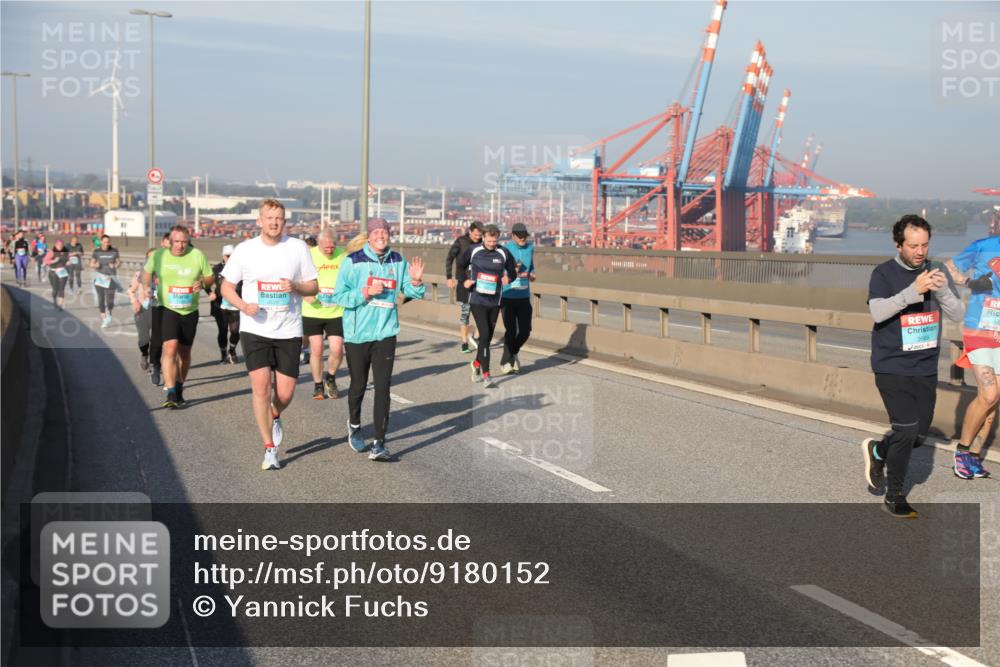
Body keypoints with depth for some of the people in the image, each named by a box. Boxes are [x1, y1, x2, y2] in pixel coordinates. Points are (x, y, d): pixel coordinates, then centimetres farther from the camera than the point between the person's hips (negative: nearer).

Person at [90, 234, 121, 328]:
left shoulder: (114, 251, 2)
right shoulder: (97, 252, 2)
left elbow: (118, 261, 9)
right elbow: (91, 264, 6)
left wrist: (115, 265, -13)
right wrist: (95, 265, -16)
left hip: (111, 277, -1)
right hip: (100, 277, 1)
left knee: (110, 300, -9)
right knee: (101, 299, 0)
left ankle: (108, 314, 22)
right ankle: (103, 319, 12)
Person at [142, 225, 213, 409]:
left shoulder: (197, 255, -4)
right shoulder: (159, 255, -3)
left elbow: (210, 277, 6)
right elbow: (146, 272, 15)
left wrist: (202, 282, -15)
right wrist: (146, 288, 0)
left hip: (190, 311, 2)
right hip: (167, 309, -2)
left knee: (184, 352, 14)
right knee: (170, 348, -19)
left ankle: (179, 388, 33)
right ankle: (171, 394, -20)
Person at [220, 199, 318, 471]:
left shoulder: (298, 248, 1)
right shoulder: (244, 250, 0)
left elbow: (313, 287, 6)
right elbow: (226, 286, 8)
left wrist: (295, 286, -16)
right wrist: (243, 305, -11)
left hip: (289, 331, 1)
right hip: (255, 329, -1)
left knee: (285, 394, 0)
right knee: (261, 386, -11)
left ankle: (274, 417, 37)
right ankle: (270, 449, 1)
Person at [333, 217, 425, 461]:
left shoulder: (397, 261, 4)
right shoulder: (353, 261, -8)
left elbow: (411, 292, 10)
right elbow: (339, 296, -10)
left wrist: (416, 280, -10)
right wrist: (366, 292, -22)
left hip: (386, 333, 2)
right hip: (357, 334, -2)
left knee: (383, 387, -6)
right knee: (359, 385, 12)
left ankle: (379, 444, -4)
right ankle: (354, 425, 41)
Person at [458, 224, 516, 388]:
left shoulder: (503, 254, -1)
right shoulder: (473, 251, -3)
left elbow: (513, 271, 10)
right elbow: (461, 265, 14)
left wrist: (508, 278, -12)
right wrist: (465, 280, -2)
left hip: (494, 301, 3)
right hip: (477, 299, -3)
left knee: (488, 337, 12)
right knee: (484, 335, -14)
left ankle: (476, 363, 38)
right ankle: (486, 374, -12)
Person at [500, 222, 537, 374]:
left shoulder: (530, 247, 7)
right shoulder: (505, 249, -9)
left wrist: (532, 274, 1)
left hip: (524, 297, 5)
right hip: (508, 297, -5)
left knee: (525, 330, 3)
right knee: (511, 331, -5)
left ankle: (513, 353, 30)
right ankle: (506, 362, 12)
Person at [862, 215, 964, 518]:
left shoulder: (936, 272, 5)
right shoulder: (884, 273, -7)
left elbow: (957, 314, -1)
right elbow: (878, 312, -23)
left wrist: (943, 290, -20)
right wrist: (914, 290, -33)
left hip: (925, 368, 5)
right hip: (892, 367, -5)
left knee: (919, 435, 8)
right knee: (906, 430, -13)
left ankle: (878, 451, 38)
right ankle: (894, 497, 4)